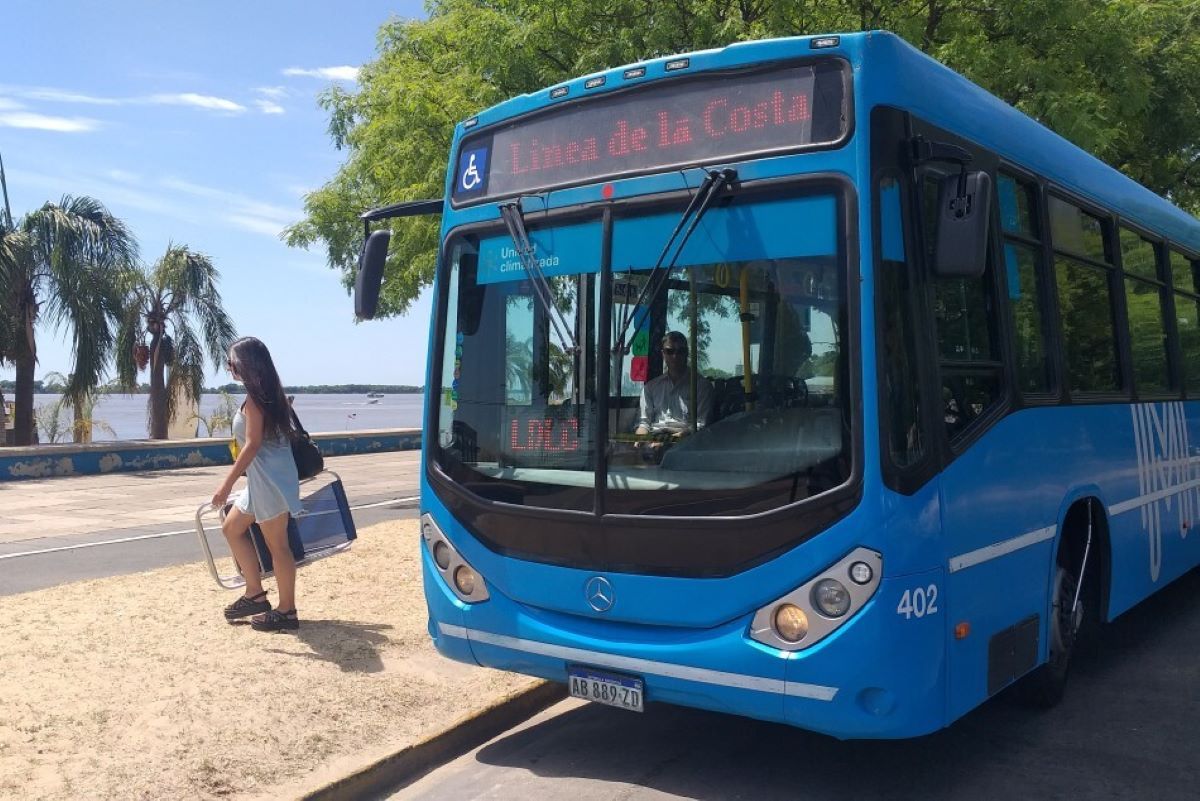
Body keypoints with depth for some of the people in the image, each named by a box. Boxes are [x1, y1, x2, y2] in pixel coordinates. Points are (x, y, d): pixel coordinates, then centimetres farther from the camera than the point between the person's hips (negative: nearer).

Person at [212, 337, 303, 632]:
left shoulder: (254, 397, -14)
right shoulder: (268, 393, 12)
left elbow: (253, 444, -19)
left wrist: (227, 483, -17)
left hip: (270, 479, -10)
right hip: (261, 479, 10)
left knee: (277, 545, -1)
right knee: (232, 528, 18)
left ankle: (286, 612, 9)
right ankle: (255, 595, 21)